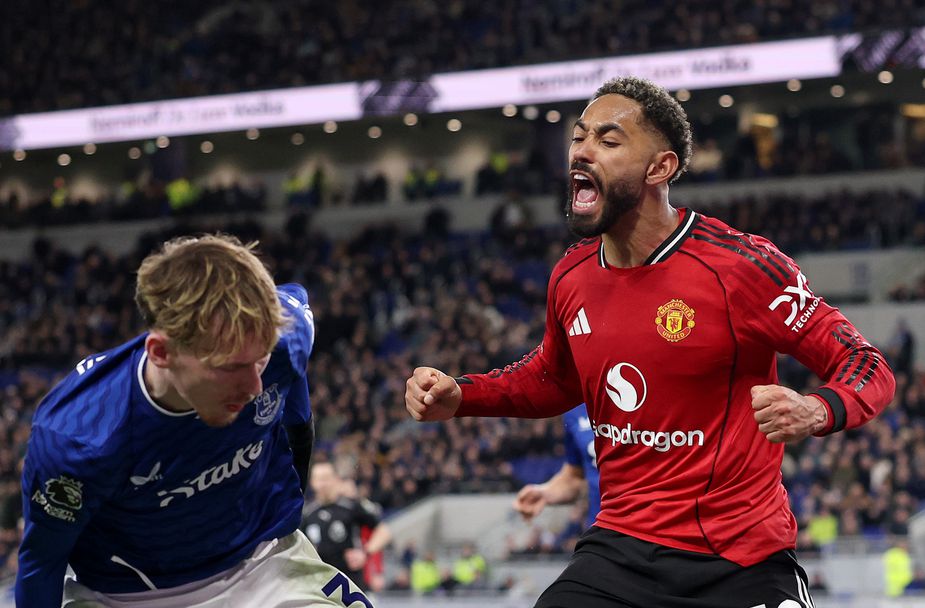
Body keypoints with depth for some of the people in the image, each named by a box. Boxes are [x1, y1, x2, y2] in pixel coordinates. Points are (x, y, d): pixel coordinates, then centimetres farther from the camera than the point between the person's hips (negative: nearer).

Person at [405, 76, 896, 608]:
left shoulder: (738, 264, -15)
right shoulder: (570, 279, 3)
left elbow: (871, 368, -12)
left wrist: (816, 412, -33)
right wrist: (459, 396, 8)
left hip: (743, 565, -4)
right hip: (620, 552, 4)